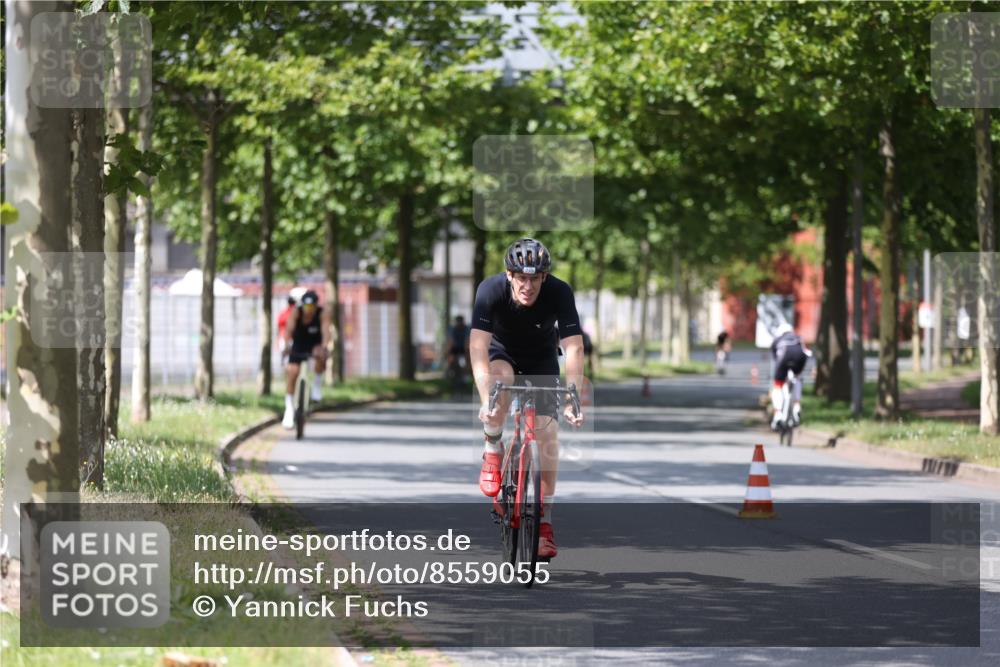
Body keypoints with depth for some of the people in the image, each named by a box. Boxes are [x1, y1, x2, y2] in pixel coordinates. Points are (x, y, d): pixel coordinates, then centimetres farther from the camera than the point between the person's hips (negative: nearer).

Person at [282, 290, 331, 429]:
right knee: (292, 372, -14)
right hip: (298, 346, 1)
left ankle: (317, 382, -6)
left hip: (315, 345, -1)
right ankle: (289, 409, -2)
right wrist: (287, 344, -53)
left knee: (321, 357, -35)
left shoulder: (321, 314, -23)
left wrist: (323, 347, -56)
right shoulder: (296, 312, -22)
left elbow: (326, 331, -37)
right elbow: (289, 328, -34)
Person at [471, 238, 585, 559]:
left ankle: (544, 518, -3)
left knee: (547, 431, -13)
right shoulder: (491, 290, -32)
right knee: (501, 380, -36)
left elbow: (574, 349, -33)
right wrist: (485, 399, -51)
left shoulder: (559, 293, -30)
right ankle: (492, 449, -10)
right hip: (501, 350, -1)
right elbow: (478, 346, -39)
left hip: (541, 358, 1)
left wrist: (573, 400, -45)